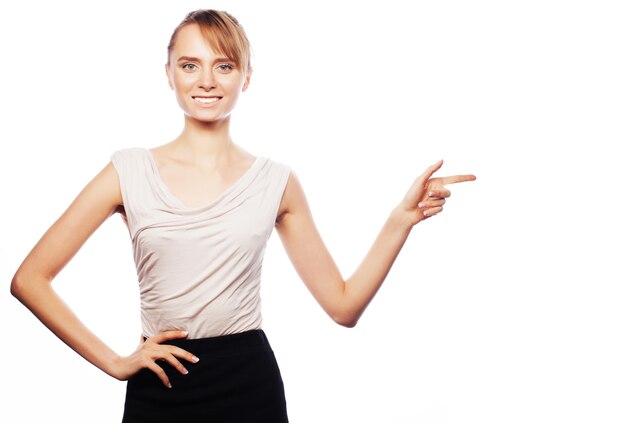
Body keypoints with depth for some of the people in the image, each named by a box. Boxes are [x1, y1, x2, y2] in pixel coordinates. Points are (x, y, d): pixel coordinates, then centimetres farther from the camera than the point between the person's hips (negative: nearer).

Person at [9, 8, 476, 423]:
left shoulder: (276, 181, 2)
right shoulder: (130, 171, -2)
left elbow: (344, 305, 2)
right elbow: (29, 279, -2)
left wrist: (401, 220, -8)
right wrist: (113, 361, -5)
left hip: (249, 382, 1)